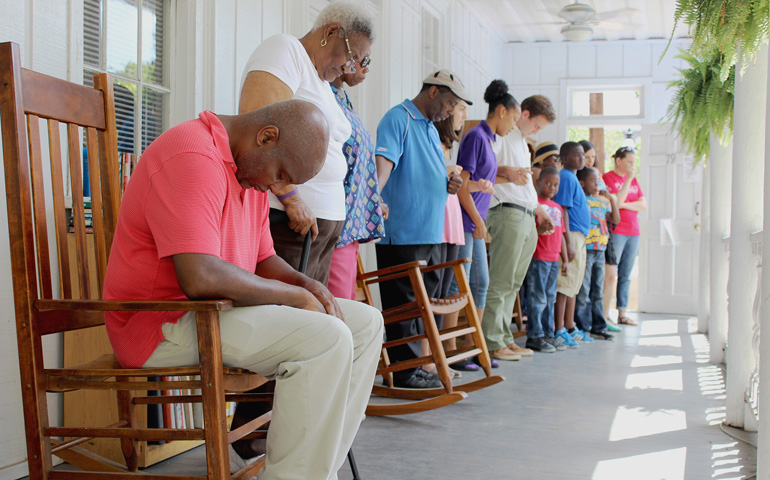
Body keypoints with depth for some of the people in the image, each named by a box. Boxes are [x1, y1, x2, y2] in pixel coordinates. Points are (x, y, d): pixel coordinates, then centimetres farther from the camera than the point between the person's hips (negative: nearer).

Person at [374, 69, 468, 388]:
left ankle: (414, 365, 21)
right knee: (404, 303, -4)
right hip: (403, 232, -10)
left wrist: (447, 184, 9)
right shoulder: (398, 119, -6)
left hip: (431, 233, 10)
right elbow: (384, 161, -22)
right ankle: (405, 371, 3)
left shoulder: (431, 129, 23)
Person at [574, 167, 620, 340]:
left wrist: (611, 199, 9)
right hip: (585, 250, -8)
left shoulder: (601, 202, 17)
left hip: (600, 250, 8)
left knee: (598, 290, 12)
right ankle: (582, 327, 2)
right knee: (583, 291, -4)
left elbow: (615, 219, 15)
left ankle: (598, 326, 18)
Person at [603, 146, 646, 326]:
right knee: (610, 274, -9)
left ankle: (622, 314, 12)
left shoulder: (633, 180, 18)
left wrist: (624, 205, -7)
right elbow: (617, 201, -15)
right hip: (615, 231, -7)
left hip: (633, 232, 7)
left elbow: (643, 204, 8)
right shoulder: (607, 178, -2)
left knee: (626, 275, 7)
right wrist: (628, 178, -13)